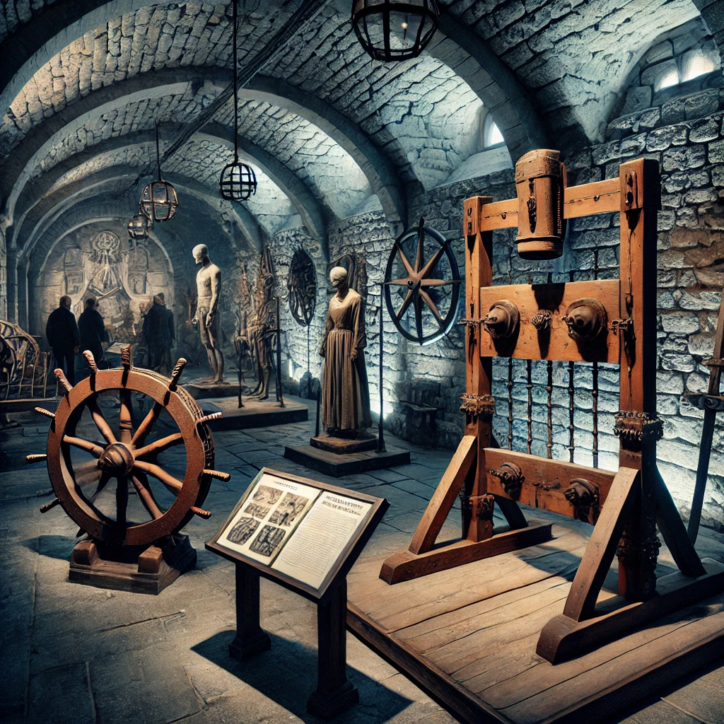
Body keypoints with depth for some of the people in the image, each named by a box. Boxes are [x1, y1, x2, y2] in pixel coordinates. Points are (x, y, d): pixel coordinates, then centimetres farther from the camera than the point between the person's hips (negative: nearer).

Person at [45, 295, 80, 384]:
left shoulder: (52, 315, 6)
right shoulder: (69, 315, -11)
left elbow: (48, 331, 11)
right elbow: (75, 330, -14)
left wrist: (51, 344, 16)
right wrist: (76, 345, -8)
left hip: (56, 345, 5)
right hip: (69, 345, -5)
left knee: (59, 366, 11)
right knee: (70, 367, 1)